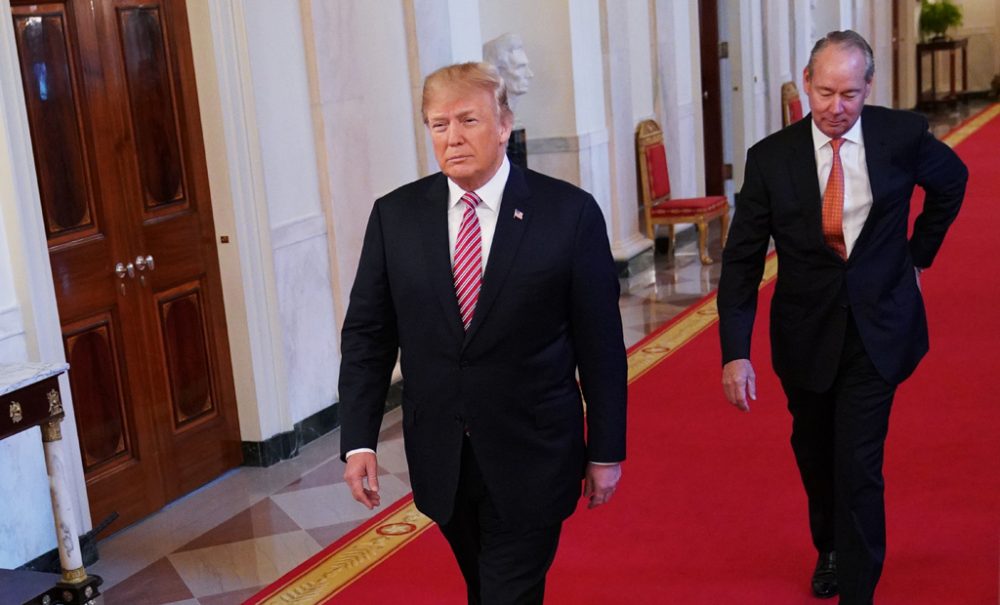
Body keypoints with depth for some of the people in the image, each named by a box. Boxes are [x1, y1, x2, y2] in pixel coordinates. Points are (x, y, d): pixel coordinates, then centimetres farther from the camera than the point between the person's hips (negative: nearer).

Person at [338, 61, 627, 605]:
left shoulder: (570, 212, -10)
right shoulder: (395, 215, -1)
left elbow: (600, 341, -6)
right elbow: (367, 334, 2)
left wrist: (606, 451, -3)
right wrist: (359, 438, -5)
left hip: (532, 459, -3)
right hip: (439, 457, 3)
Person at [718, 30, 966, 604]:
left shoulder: (902, 135, -10)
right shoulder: (771, 158, -12)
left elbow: (952, 181, 12)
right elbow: (742, 260, -11)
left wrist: (919, 253, 10)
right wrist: (736, 351, -19)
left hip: (878, 328, -1)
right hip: (806, 334, 2)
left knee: (858, 466, -6)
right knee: (815, 456, 19)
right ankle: (830, 548, 47)